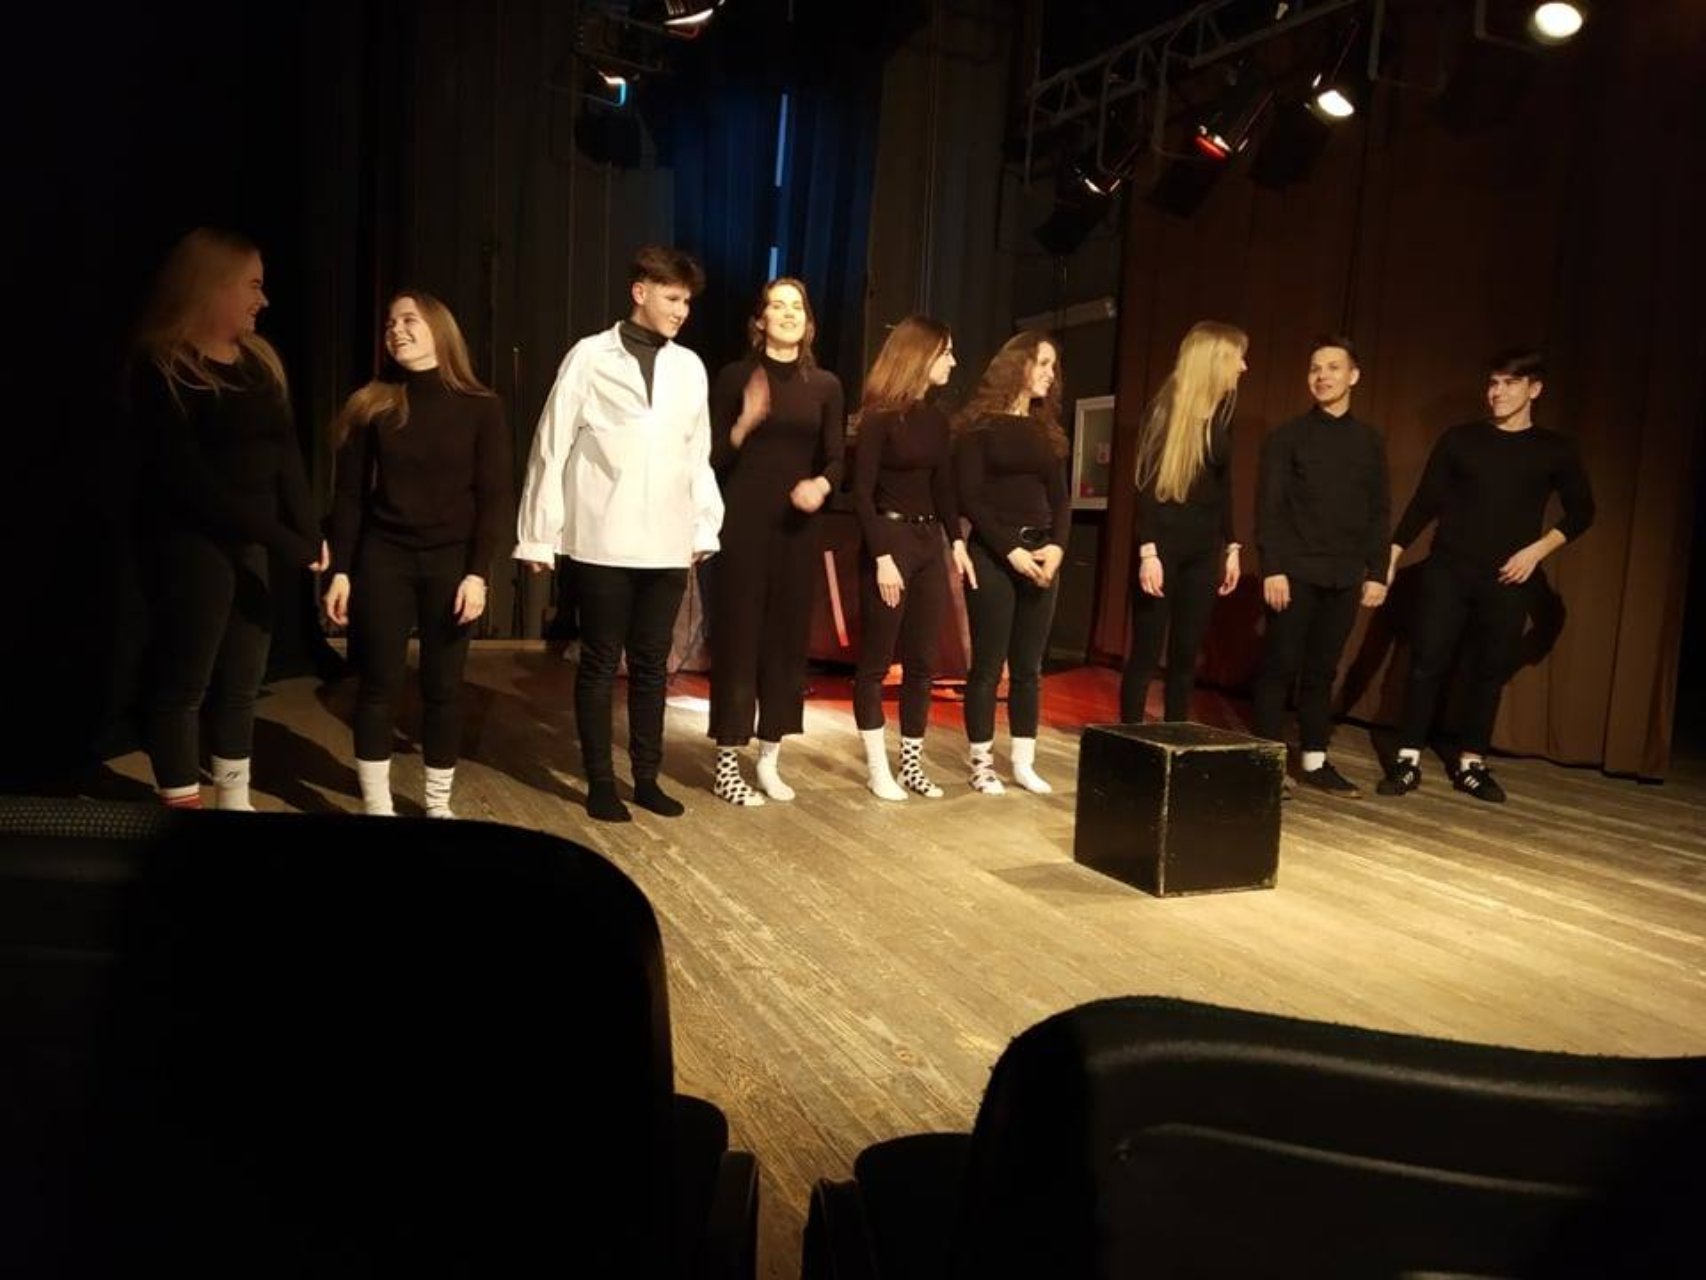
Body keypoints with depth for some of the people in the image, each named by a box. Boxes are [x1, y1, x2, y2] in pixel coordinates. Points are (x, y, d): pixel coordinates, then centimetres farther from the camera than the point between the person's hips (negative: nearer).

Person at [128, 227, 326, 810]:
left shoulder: (259, 360, 11)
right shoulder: (161, 368, -11)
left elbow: (286, 456, 4)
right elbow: (189, 480, -17)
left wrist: (309, 538, -8)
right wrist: (285, 542, -20)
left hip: (250, 547, 7)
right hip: (189, 547, -7)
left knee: (242, 681, 14)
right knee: (183, 684, 3)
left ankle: (236, 807, 26)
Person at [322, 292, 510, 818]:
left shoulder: (479, 408, -1)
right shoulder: (371, 405, 3)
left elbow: (493, 497, -3)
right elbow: (349, 495, 3)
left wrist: (478, 572, -11)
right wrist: (340, 570, -3)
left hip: (450, 561, -1)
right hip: (382, 558, 1)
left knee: (443, 688, 5)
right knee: (378, 686, 3)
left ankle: (438, 807, 18)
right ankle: (376, 809, 14)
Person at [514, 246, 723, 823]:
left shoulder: (690, 366, 7)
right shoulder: (590, 356, -3)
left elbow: (698, 455, 11)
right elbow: (552, 448, -2)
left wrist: (704, 527, 7)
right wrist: (538, 534, -3)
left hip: (667, 544, 3)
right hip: (602, 543, -3)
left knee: (651, 664, 12)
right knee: (600, 664, 7)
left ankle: (647, 776, 24)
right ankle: (600, 780, 18)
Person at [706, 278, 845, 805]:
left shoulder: (825, 385, 9)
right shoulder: (735, 377, 0)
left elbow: (836, 460, 8)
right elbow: (712, 457, -2)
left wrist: (820, 485, -13)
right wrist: (746, 422, -18)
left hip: (798, 526, 4)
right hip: (743, 524, -3)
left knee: (788, 639, 6)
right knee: (737, 638, -2)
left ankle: (770, 759, 18)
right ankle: (728, 762, 7)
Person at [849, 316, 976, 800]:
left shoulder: (937, 419, 11)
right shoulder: (880, 417, -9)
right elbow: (862, 493, -12)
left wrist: (956, 541, 4)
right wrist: (883, 556, -18)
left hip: (929, 543, 7)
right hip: (889, 540, -7)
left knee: (922, 662, 9)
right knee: (875, 662, 2)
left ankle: (911, 763, 18)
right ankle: (877, 768, 10)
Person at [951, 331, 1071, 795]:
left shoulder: (1046, 429, 15)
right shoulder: (980, 424, -2)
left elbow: (1060, 498, 12)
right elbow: (968, 496, -9)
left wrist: (1056, 546, -6)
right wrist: (1010, 549, -16)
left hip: (1041, 554, 5)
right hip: (993, 555, -5)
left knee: (1029, 667, 7)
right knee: (988, 665, -1)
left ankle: (1024, 763, 15)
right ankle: (981, 763, 8)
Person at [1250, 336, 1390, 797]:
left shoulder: (1371, 441, 11)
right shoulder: (1287, 436, 0)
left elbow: (1379, 512, 11)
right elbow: (1269, 507, -5)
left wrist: (1377, 573, 4)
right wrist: (1272, 568, -13)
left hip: (1344, 576, 3)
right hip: (1295, 571, -3)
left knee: (1322, 671, 9)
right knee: (1280, 667, -2)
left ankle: (1314, 761, 16)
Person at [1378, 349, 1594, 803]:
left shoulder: (1555, 451, 6)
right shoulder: (1459, 440, 5)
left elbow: (1581, 512, 8)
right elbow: (1425, 502, 4)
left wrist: (1538, 549, -6)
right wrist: (1392, 553, -4)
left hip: (1508, 581, 1)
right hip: (1447, 571, -1)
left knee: (1490, 672, 5)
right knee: (1427, 662, -6)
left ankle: (1471, 765, 15)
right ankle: (1407, 761, 0)